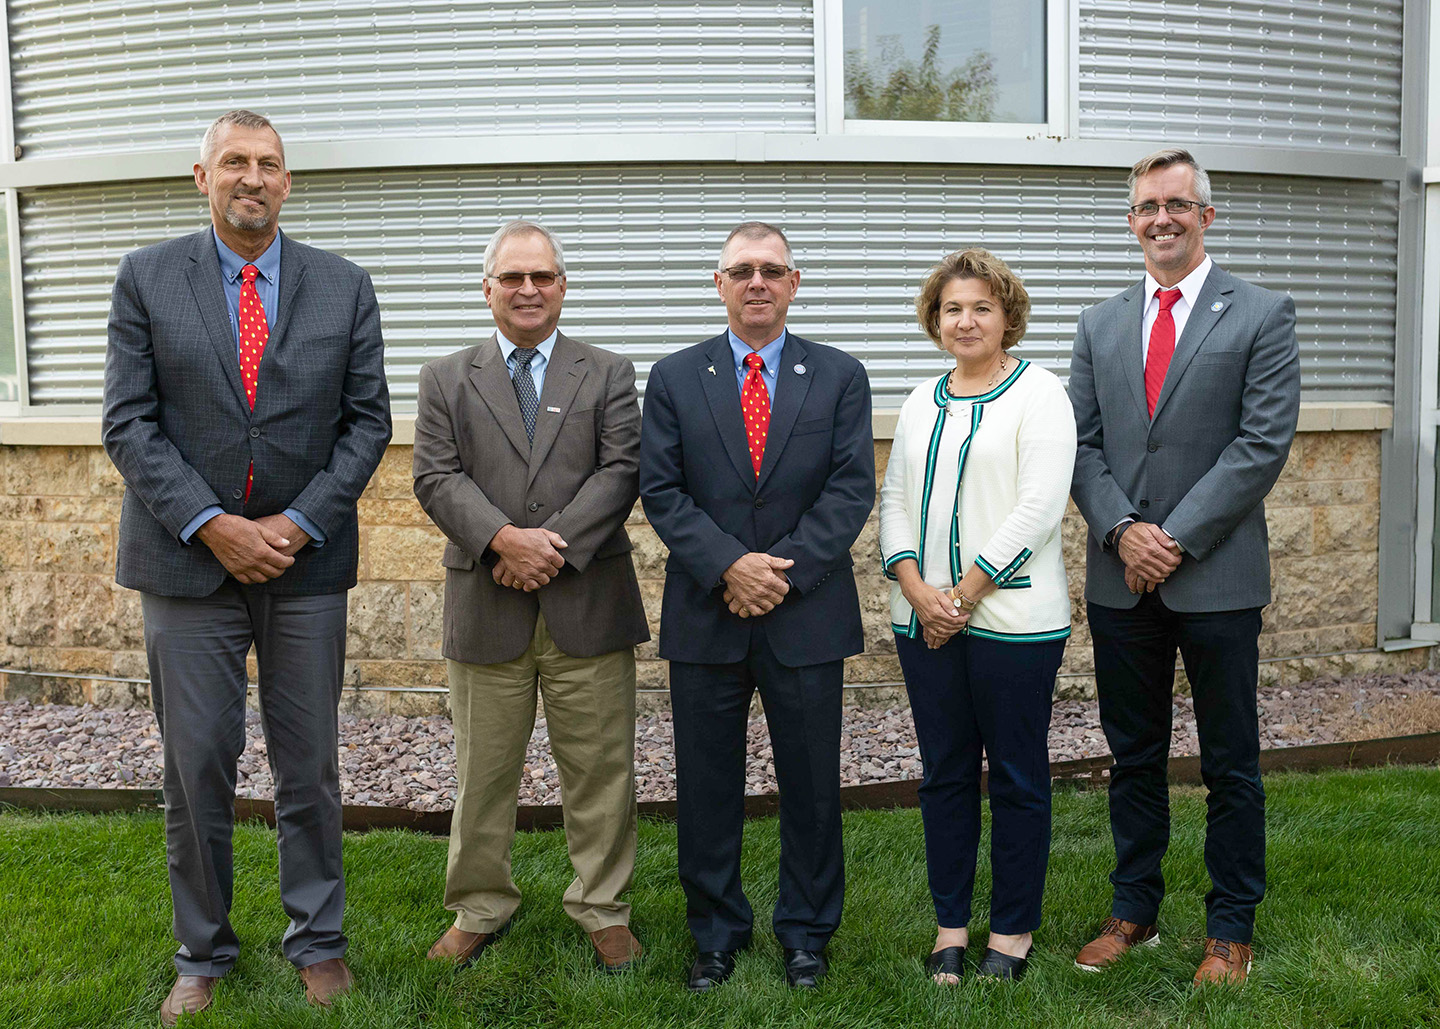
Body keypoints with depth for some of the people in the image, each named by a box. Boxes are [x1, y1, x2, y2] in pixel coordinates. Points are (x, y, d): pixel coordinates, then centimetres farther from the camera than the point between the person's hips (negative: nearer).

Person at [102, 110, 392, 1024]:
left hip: (307, 560, 1)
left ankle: (319, 941, 26)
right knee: (196, 768, 7)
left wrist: (299, 523, -10)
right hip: (188, 560, 0)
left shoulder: (345, 287, 4)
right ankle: (203, 954, 25)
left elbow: (367, 421, 1)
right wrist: (211, 526, -13)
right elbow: (129, 422, -3)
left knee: (310, 766, 9)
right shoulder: (147, 279, 3)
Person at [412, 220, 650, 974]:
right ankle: (479, 909, 27)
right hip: (485, 608, 1)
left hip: (587, 603, 0)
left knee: (600, 770, 7)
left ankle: (603, 910, 23)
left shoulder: (609, 374, 9)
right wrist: (502, 538, -17)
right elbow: (436, 478, -1)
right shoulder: (445, 379, 10)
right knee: (482, 772, 10)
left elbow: (621, 471, -3)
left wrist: (556, 544, -15)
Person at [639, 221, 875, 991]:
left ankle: (806, 931, 27)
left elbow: (852, 488, -4)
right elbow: (659, 490, -1)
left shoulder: (840, 377, 5)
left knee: (811, 784, 9)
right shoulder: (674, 378, 6)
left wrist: (783, 570, -14)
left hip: (807, 615, 0)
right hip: (705, 617, 1)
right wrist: (728, 567, -14)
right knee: (706, 788, 9)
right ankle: (716, 932, 26)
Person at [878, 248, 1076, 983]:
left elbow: (1037, 510, -13)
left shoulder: (1040, 394, -4)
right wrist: (918, 591, -5)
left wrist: (963, 595, -14)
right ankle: (950, 926, 24)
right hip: (925, 619, 5)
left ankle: (1013, 932, 20)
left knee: (1017, 776, 6)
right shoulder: (922, 401, 14)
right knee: (944, 773, 11)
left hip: (1012, 618, -5)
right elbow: (894, 500, 11)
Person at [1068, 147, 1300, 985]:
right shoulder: (1100, 325, 11)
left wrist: (1176, 538, -14)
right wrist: (1122, 530, -10)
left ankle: (1231, 929, 23)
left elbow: (1264, 444, -10)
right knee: (1134, 757, 14)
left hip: (1216, 579, -3)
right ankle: (1135, 910, 28)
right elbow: (1084, 444, 7)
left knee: (1230, 763, 8)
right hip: (1121, 582, 4)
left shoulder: (1263, 315, -1)